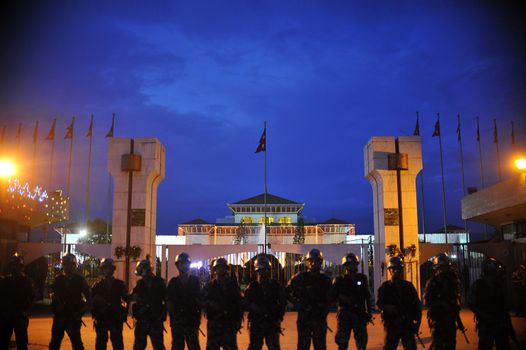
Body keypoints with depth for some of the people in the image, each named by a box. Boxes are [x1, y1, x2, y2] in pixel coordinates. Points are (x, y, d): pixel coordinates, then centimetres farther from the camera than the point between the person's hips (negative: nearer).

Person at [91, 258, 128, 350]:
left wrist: (123, 315, -3)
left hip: (116, 319, 0)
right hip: (101, 319, 0)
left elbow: (125, 300, 5)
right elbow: (93, 302, -3)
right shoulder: (97, 285, 4)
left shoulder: (119, 284, 6)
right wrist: (95, 316, -13)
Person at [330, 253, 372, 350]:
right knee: (342, 342, -2)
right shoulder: (339, 280, 1)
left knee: (361, 342, 9)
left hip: (360, 314, 3)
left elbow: (367, 297, 13)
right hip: (345, 315, -3)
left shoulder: (362, 279, 10)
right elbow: (332, 296, -4)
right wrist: (342, 298, -20)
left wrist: (369, 312, 8)